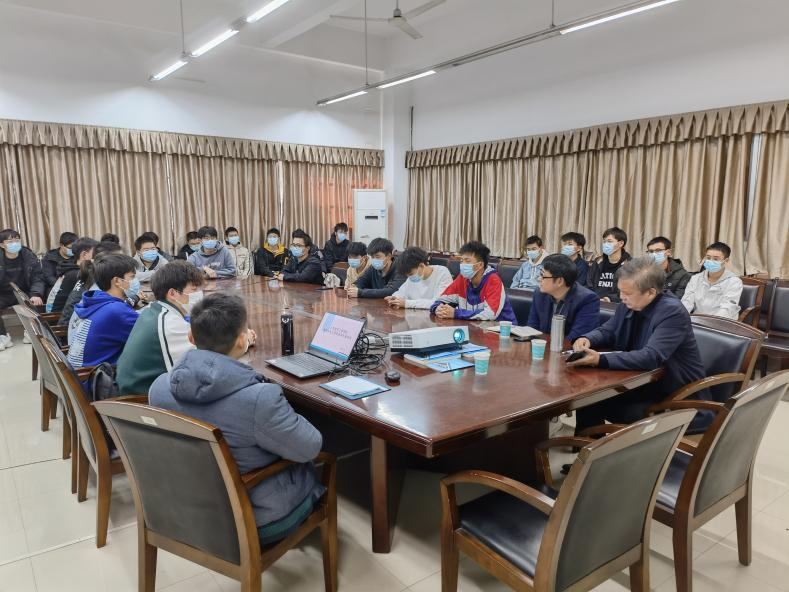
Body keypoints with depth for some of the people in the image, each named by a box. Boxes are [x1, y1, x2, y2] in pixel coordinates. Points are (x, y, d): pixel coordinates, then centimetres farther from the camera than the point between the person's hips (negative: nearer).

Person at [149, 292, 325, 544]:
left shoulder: (159, 387, -17)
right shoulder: (261, 399, -37)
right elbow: (310, 448, -20)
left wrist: (233, 354, 13)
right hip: (256, 521, -5)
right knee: (316, 467, 25)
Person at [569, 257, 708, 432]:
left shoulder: (673, 312, -23)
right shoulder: (628, 305, -1)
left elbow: (651, 357, -33)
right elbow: (607, 331, 13)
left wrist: (601, 360, -41)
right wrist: (587, 339, -11)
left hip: (676, 394, -7)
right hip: (641, 383, 7)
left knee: (628, 414, -29)